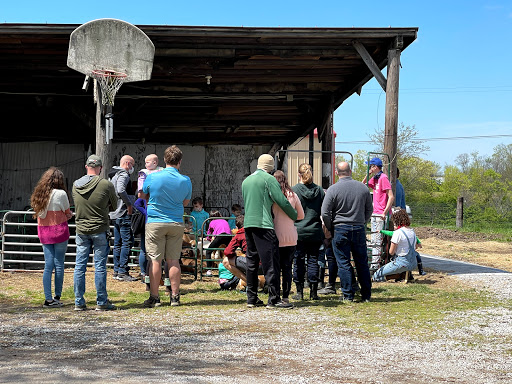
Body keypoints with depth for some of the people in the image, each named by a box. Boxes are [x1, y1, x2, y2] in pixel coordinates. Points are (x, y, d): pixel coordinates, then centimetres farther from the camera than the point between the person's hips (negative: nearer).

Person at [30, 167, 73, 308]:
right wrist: (68, 215, 18)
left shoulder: (39, 194, 5)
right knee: (59, 264, 4)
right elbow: (68, 213, -2)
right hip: (59, 231, -5)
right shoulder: (61, 193, -10)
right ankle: (57, 297, 8)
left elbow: (38, 213, 10)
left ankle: (48, 299, 3)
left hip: (44, 233, 5)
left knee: (48, 265, 6)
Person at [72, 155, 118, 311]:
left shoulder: (75, 185, 2)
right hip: (100, 230, -3)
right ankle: (102, 302, 6)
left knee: (80, 266, 7)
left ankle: (79, 302, 11)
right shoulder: (106, 185, -9)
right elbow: (114, 206, 5)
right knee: (100, 267, 1)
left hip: (81, 230, 3)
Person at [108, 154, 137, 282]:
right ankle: (122, 272, -9)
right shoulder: (123, 175, -12)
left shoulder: (112, 175, 19)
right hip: (123, 214, -10)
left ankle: (117, 271, 16)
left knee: (118, 243, 13)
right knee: (127, 242, -8)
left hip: (115, 214, 10)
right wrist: (129, 204, -19)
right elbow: (121, 191, -29)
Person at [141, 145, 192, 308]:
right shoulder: (185, 180, -3)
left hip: (155, 222, -2)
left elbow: (143, 197, 10)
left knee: (155, 260, 1)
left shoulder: (152, 177, -7)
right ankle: (175, 297, 10)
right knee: (174, 260, 7)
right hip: (176, 223, 2)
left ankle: (154, 298, 4)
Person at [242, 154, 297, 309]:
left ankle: (251, 298, 14)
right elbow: (282, 201, -8)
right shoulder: (269, 179, -5)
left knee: (251, 262, 11)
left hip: (248, 224, 8)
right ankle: (274, 299, -8)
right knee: (270, 262, -7)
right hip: (263, 225, -8)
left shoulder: (246, 181, 18)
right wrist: (294, 216, 6)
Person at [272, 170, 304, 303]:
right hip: (291, 237, 3)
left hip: (276, 237, -2)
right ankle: (286, 296, 9)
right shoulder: (293, 195, 2)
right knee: (287, 267, 8)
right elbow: (301, 215, 11)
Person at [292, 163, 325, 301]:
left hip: (298, 232, -3)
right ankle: (314, 292, 8)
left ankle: (299, 292, 6)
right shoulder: (319, 190, 3)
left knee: (298, 261, 4)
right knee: (313, 260, 7)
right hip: (315, 232, 3)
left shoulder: (294, 190, -7)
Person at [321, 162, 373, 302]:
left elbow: (325, 213, -8)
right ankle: (366, 295, 14)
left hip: (340, 229, -3)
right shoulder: (363, 188, 4)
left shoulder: (333, 189, -8)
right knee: (362, 263, 10)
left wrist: (331, 229, 6)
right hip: (359, 230, 3)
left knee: (344, 263, 2)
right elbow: (369, 210, 13)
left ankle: (348, 295, 2)